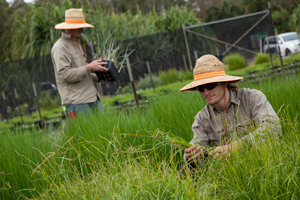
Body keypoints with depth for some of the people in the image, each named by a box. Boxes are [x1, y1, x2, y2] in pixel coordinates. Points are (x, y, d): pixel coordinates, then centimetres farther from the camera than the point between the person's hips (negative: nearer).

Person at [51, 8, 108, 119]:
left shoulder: (76, 44, 22)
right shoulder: (60, 47, -8)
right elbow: (64, 74, -19)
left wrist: (98, 77, 12)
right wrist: (89, 67, -18)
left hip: (92, 97, 9)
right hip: (76, 102, -9)